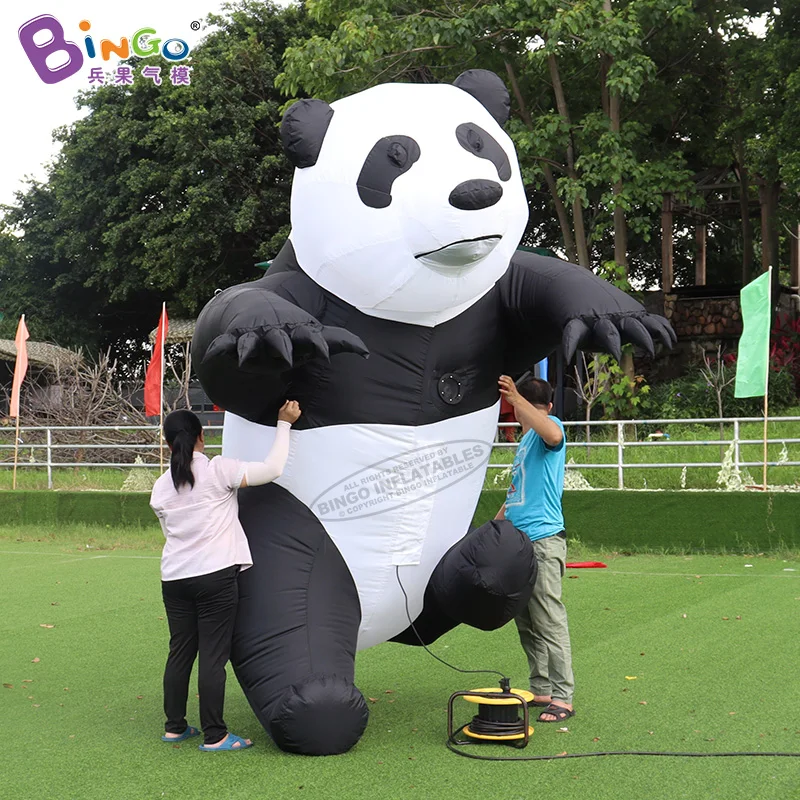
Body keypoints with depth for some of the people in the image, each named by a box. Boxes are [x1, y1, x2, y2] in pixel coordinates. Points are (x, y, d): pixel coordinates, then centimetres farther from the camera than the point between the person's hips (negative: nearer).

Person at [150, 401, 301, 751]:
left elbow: (170, 531, 15)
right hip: (216, 577, -5)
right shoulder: (218, 469, -7)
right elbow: (271, 469, -9)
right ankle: (214, 735, 3)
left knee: (179, 652, 14)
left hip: (174, 578, 5)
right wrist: (284, 424, 2)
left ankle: (174, 726, 23)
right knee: (213, 656, -1)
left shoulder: (160, 488, 8)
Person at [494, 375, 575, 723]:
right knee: (527, 624, 12)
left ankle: (563, 698, -4)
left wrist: (516, 398, -36)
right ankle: (541, 690, 19)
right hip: (518, 541, 10)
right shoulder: (525, 440, 23)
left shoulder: (550, 426, -4)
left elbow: (553, 436, -32)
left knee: (550, 623, -8)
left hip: (543, 541, -9)